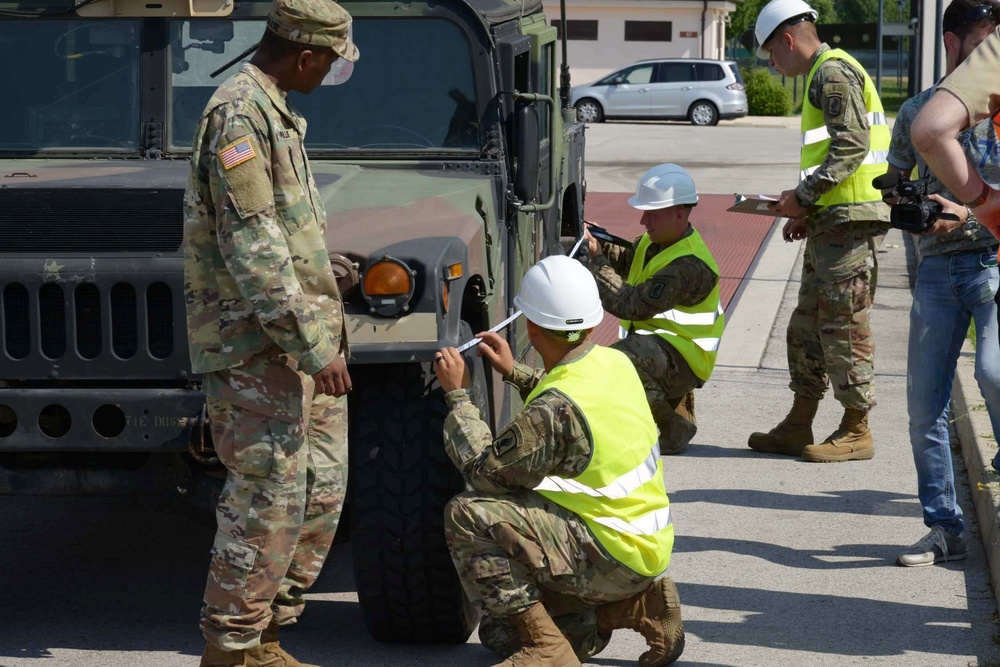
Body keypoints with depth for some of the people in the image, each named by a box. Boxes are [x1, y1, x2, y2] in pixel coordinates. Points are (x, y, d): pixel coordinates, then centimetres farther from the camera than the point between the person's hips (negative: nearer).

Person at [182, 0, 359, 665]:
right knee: (269, 500, -8)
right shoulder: (239, 113, -16)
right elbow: (253, 248, -22)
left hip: (304, 338, 10)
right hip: (260, 343, -10)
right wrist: (311, 346, -23)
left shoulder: (275, 112, 17)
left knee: (320, 493, 11)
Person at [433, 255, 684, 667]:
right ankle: (641, 605, 11)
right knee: (499, 633, 19)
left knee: (468, 516, -20)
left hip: (609, 557, -9)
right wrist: (514, 373, 18)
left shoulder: (555, 409, -27)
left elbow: (484, 470, -18)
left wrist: (457, 395, -9)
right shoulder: (614, 363, 0)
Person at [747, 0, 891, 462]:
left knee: (844, 325, -5)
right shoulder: (823, 75, 22)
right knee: (808, 325, 12)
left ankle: (857, 431, 2)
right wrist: (807, 212, 17)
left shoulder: (832, 71, -10)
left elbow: (852, 146, -20)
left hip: (849, 219, -11)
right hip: (833, 222, 11)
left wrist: (803, 197, -16)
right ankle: (798, 428, 17)